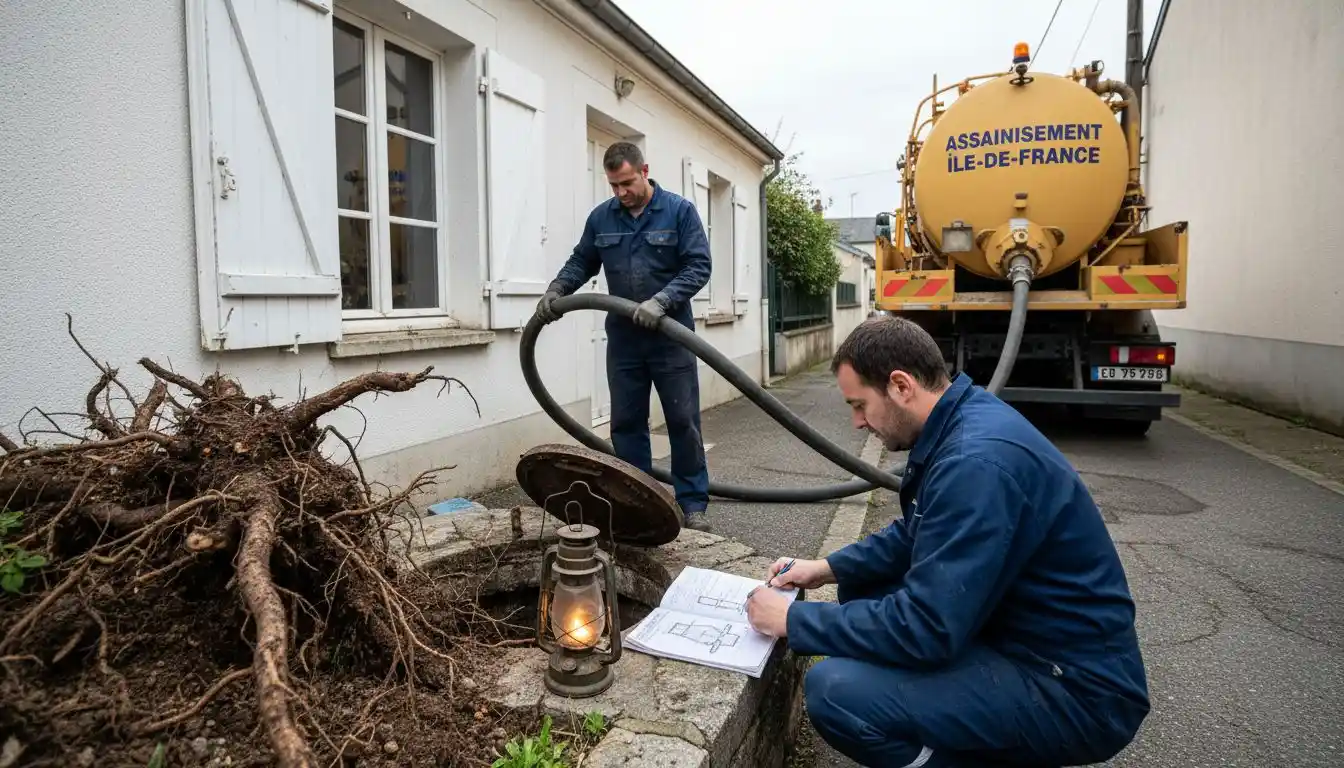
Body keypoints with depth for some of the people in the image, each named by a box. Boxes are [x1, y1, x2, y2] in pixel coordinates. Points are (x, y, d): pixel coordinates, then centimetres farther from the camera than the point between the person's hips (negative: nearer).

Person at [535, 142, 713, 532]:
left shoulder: (680, 210, -5)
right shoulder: (600, 217, 6)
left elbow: (698, 266, -10)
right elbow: (581, 262, 16)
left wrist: (661, 301, -24)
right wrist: (556, 290, -3)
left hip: (671, 336, -3)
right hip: (622, 337, 4)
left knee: (683, 422, 1)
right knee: (626, 424, 7)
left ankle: (693, 504, 13)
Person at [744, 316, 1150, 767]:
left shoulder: (977, 462, -29)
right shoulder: (962, 423, 3)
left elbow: (923, 627, -29)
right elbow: (916, 536, 18)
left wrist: (794, 621, -17)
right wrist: (829, 568, 8)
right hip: (1020, 631, 10)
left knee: (833, 690, -25)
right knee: (860, 586, 13)